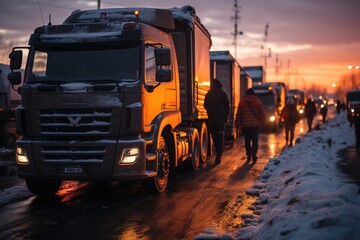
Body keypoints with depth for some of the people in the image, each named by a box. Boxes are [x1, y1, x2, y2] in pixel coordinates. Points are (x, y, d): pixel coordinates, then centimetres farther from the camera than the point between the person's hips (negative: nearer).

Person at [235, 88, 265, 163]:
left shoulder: (242, 102, 0)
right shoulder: (258, 102, 0)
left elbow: (238, 114, 1)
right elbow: (262, 113, 1)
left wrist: (237, 124, 8)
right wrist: (262, 122, 10)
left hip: (245, 125, 1)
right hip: (256, 124, -1)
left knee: (247, 141, 11)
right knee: (255, 140, 1)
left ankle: (249, 156, 12)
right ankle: (254, 155, -11)